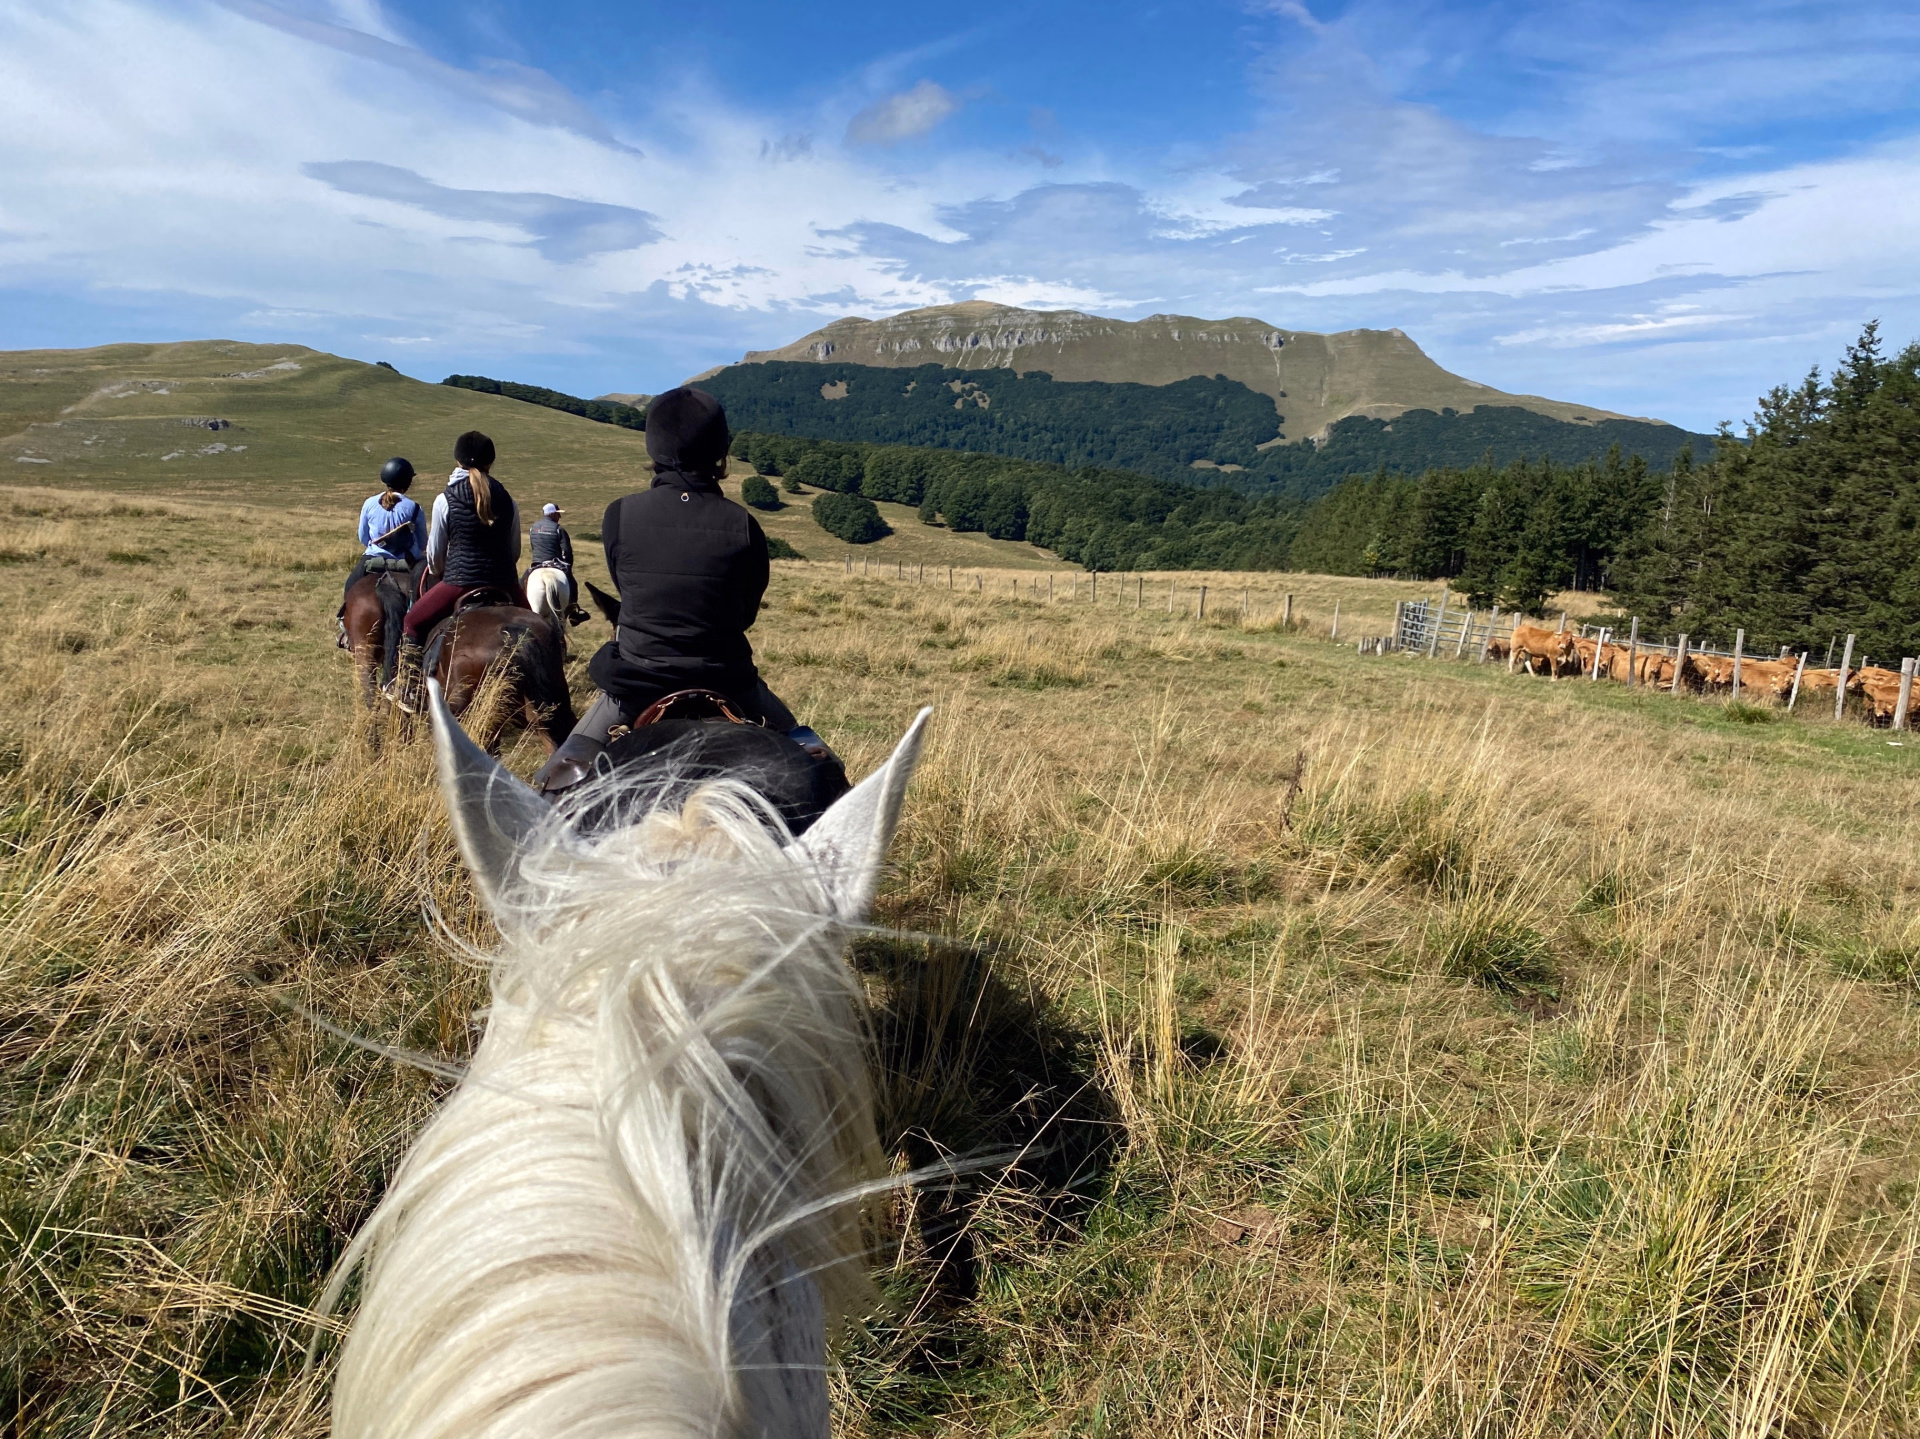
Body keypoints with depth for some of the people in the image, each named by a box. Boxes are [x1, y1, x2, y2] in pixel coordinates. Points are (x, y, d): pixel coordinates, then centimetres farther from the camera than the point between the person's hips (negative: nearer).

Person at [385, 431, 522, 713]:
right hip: (504, 583, 3)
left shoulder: (445, 500, -4)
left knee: (413, 623, 17)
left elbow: (435, 553, 3)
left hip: (460, 582, -2)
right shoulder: (507, 501, 2)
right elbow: (515, 551, 10)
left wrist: (437, 575, 24)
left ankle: (409, 693, 15)